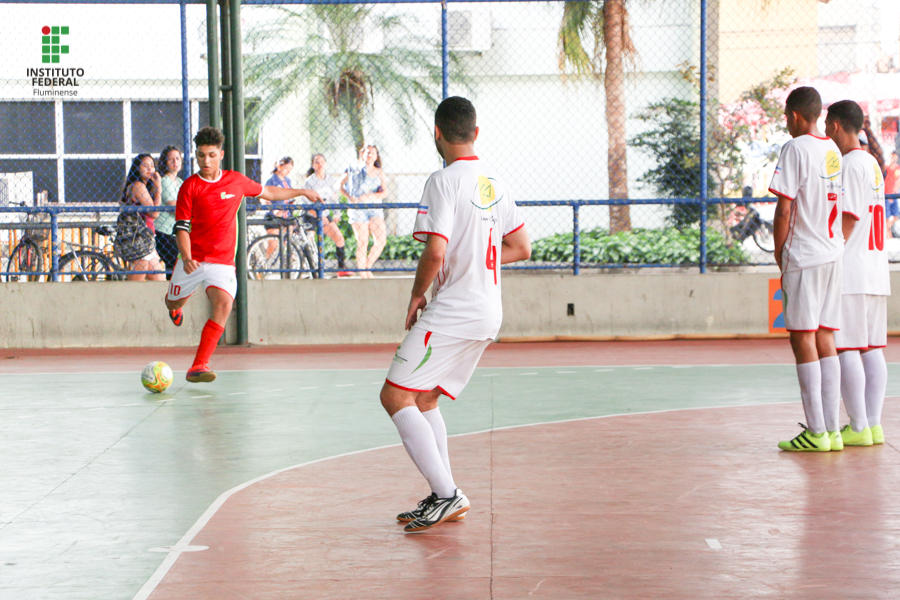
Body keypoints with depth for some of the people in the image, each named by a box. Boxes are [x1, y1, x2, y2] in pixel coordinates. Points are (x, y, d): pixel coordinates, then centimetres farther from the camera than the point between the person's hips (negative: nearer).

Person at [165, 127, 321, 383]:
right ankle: (176, 308, 58)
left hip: (222, 262, 1)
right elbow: (181, 227, -9)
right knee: (173, 304, 15)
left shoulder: (236, 181, 5)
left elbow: (267, 192, 24)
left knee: (223, 304, -23)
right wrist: (186, 258, -26)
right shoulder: (190, 187, -5)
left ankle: (199, 367, -26)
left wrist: (302, 192, 30)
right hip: (193, 260, -1)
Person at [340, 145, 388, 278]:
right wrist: (350, 197, -9)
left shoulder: (379, 172, 13)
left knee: (381, 239, -10)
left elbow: (384, 192, 6)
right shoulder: (355, 170, 4)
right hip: (359, 209, -4)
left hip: (375, 209, 4)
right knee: (362, 243, -6)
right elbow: (340, 185, 6)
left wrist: (371, 196, -12)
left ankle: (367, 267, 7)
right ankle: (362, 273, 0)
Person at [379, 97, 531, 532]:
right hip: (488, 312, 9)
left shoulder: (444, 181, -14)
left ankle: (446, 495, -13)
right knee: (424, 400, 18)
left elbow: (435, 253, -23)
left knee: (395, 397, -6)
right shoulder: (494, 181, 12)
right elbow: (521, 249, 18)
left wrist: (416, 296, -6)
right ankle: (444, 498, 17)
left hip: (453, 311, -9)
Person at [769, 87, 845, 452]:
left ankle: (816, 432, -5)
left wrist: (779, 255, -1)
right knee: (825, 339, 10)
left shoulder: (795, 149, -10)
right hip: (834, 255, 7)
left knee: (803, 340, -4)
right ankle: (832, 430, 9)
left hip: (804, 257, -7)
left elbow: (785, 209, -13)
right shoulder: (833, 151, 12)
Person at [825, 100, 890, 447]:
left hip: (848, 274, -9)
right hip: (875, 271, 9)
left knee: (845, 349, -7)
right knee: (872, 349, 8)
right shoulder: (872, 164, 18)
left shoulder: (851, 164, -11)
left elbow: (847, 222, -16)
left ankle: (858, 428, -7)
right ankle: (873, 425, 8)